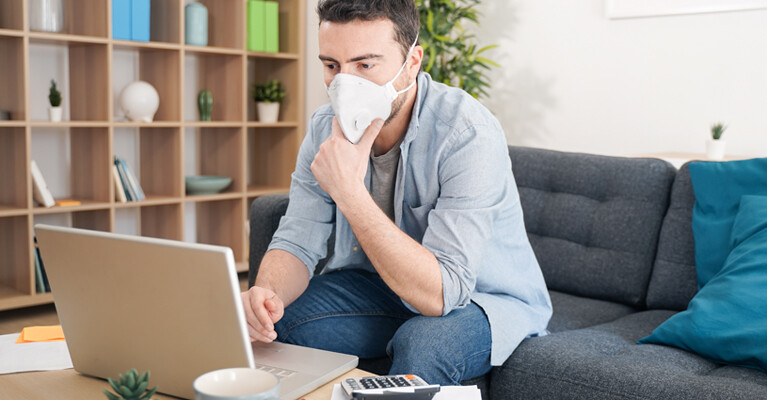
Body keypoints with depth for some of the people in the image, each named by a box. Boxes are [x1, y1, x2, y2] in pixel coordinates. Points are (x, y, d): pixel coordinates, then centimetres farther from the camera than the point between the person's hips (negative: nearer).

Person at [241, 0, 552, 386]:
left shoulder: (469, 135, -30)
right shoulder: (326, 128, -10)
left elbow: (440, 293, -35)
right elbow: (296, 242, -9)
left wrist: (350, 193, -40)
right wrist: (265, 294, -32)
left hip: (485, 297, -4)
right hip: (381, 285, 5)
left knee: (421, 345, -36)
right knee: (271, 323, -17)